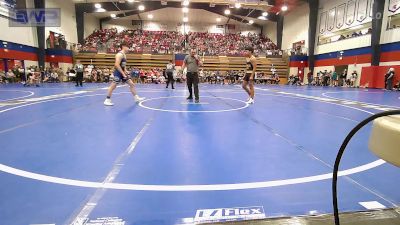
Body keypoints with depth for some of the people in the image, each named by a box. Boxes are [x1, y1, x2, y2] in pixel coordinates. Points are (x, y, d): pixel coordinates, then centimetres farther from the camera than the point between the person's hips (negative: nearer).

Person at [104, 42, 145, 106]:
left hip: (123, 72, 10)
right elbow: (116, 65, -24)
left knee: (131, 84, 9)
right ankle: (107, 100, 6)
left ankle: (136, 98, 16)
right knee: (113, 86, -4)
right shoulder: (120, 54, -16)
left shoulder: (124, 55, 14)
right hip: (118, 72, -10)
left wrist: (125, 71, 10)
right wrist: (123, 73, -23)